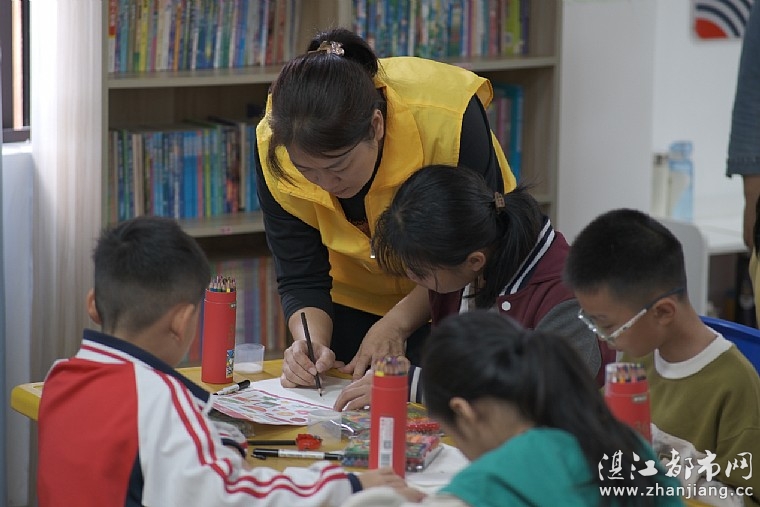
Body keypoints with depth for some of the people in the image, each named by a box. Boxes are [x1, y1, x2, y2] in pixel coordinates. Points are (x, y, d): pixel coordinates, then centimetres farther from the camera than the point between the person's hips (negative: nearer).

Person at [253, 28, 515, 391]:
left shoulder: (451, 122, -37)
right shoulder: (274, 145, -27)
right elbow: (300, 279, -17)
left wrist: (397, 324, -30)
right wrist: (312, 342, -37)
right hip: (358, 298, 3)